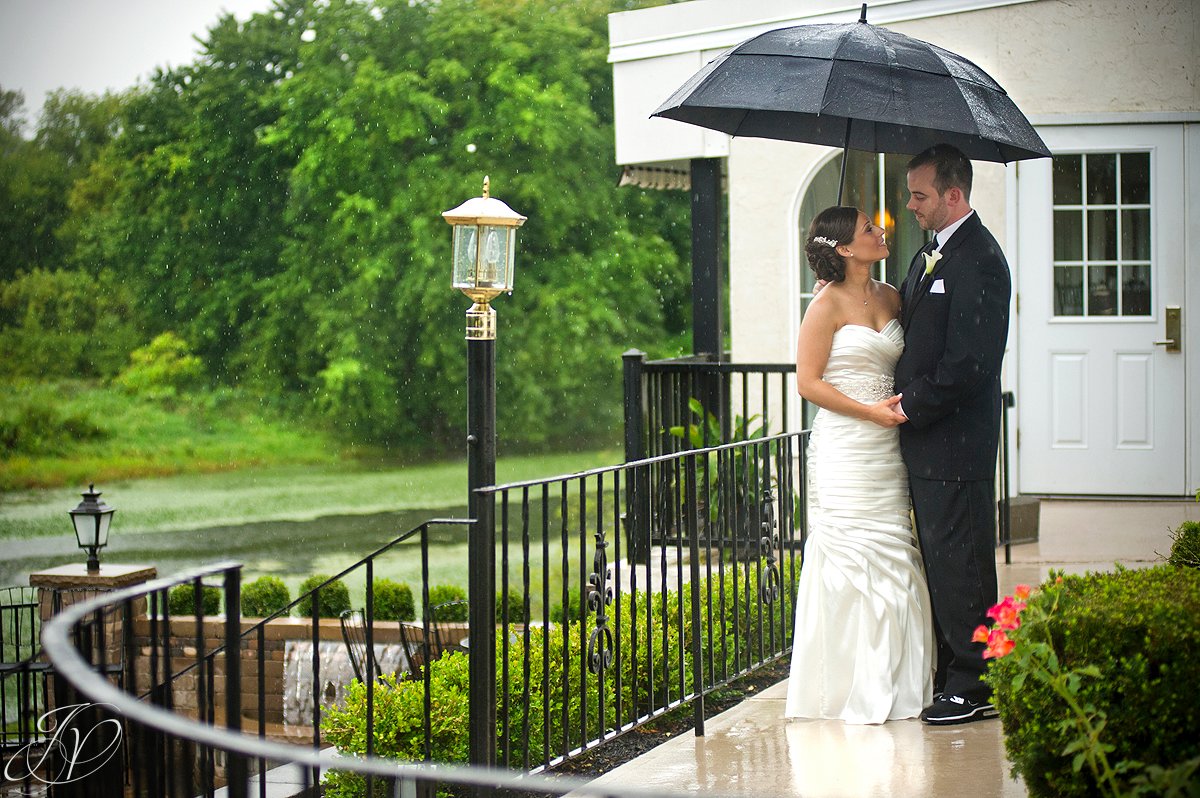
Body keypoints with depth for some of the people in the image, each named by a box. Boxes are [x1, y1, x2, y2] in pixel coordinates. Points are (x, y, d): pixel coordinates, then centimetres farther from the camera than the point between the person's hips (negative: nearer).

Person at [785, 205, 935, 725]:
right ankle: (852, 689, 2)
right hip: (844, 451, -6)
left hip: (887, 448, 6)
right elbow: (808, 383, -9)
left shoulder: (889, 297, 12)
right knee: (851, 564, -5)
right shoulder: (828, 304, -7)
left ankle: (890, 686, 12)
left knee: (893, 561, 5)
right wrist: (870, 411, -14)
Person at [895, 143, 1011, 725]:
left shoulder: (978, 260, -15)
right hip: (925, 439, 10)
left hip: (956, 444, -10)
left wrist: (911, 407, -14)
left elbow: (969, 364, -21)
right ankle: (950, 677, 22)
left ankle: (974, 690, 3)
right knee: (940, 564, 14)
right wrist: (905, 402, 8)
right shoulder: (929, 255, 16)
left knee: (960, 566, -4)